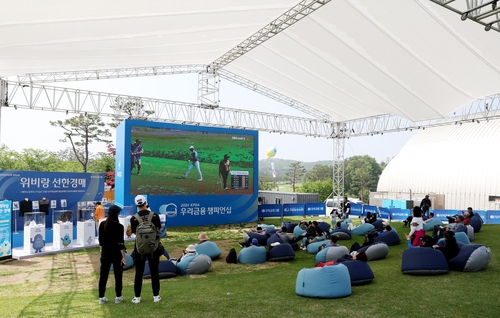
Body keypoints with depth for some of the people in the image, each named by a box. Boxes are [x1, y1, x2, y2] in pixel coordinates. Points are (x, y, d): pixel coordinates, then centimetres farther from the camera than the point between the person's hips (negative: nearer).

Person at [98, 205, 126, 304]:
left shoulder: (102, 225, -1)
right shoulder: (119, 226, -15)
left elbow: (100, 240, 6)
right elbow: (121, 243, -15)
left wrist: (102, 251, 17)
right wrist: (123, 256, -10)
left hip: (105, 253, 4)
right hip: (116, 253, -4)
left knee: (103, 275, 11)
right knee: (118, 275, 9)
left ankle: (101, 297, 17)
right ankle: (118, 297, 16)